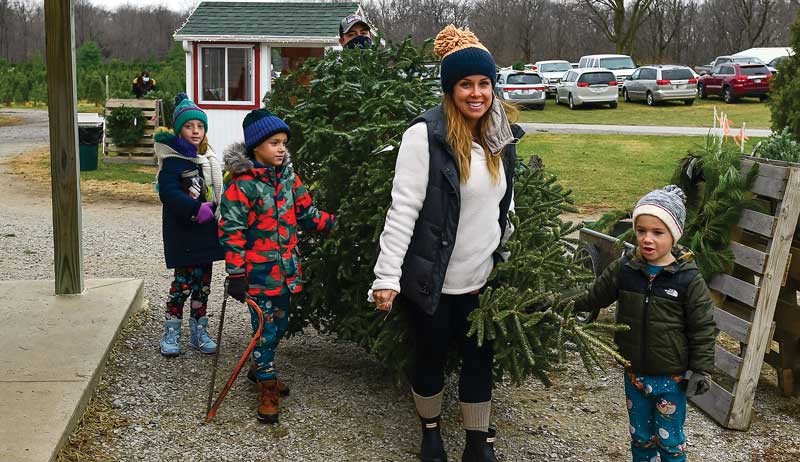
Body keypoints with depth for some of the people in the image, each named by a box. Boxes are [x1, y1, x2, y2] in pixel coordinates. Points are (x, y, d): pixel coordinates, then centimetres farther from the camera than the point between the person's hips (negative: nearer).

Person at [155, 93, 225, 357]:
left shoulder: (208, 158, 12)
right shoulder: (173, 160, -10)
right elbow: (168, 192, -22)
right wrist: (196, 209, -29)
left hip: (206, 230, 7)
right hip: (183, 231, -7)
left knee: (203, 281, 12)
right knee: (184, 281, -5)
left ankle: (199, 332, 23)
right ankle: (171, 333, 10)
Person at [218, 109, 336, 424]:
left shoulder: (288, 177, 6)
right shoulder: (242, 184, -14)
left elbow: (306, 213, 14)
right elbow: (232, 231, -14)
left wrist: (332, 223, 1)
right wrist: (236, 274, -16)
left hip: (287, 268, 6)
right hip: (259, 271, -6)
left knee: (279, 325, 17)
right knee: (265, 328, 1)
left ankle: (262, 369, 38)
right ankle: (267, 387, 14)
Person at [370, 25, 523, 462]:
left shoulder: (502, 137, 4)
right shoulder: (425, 135, -16)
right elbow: (403, 209, -18)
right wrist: (387, 276, -21)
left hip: (482, 278, 5)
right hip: (431, 278, -5)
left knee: (480, 357, 11)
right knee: (430, 356, 14)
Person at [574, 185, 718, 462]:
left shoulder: (688, 279, -15)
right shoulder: (624, 269, -6)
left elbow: (703, 329, -8)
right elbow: (594, 297, 7)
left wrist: (701, 370, -8)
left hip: (671, 377, -3)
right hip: (635, 374, 3)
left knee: (670, 440, 12)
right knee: (640, 436, 19)